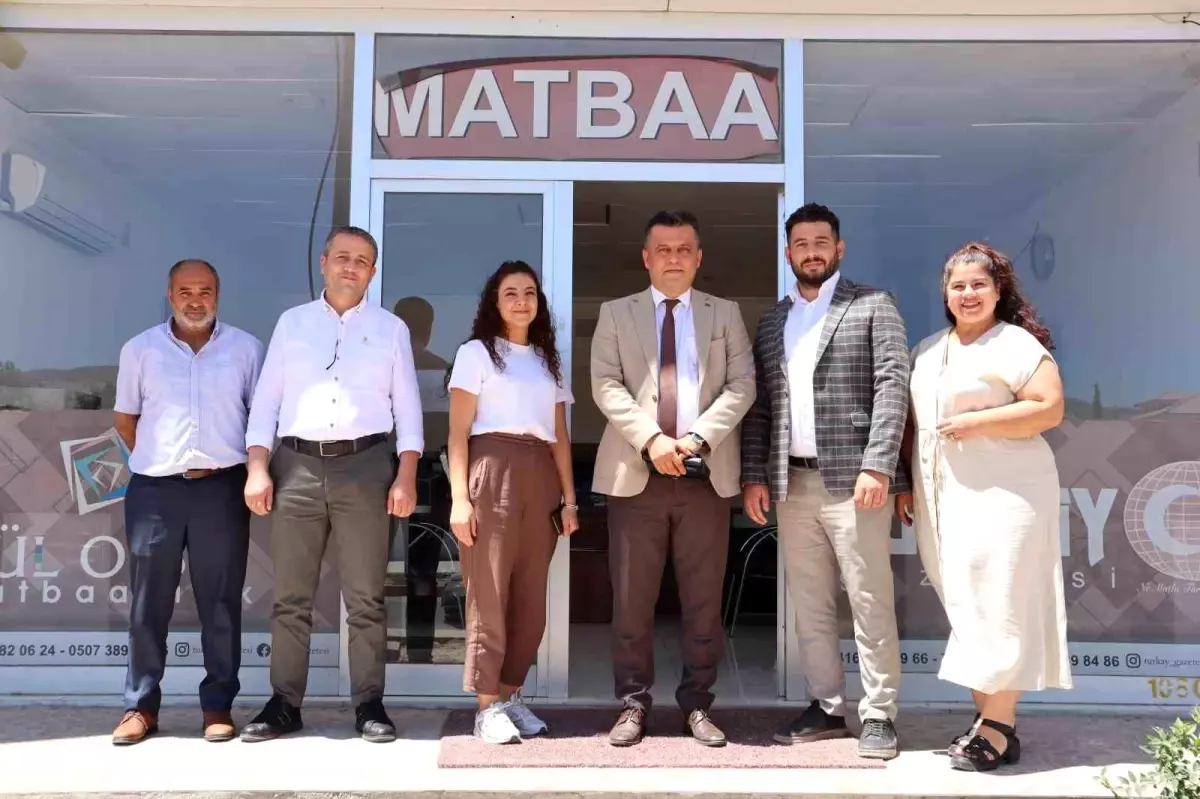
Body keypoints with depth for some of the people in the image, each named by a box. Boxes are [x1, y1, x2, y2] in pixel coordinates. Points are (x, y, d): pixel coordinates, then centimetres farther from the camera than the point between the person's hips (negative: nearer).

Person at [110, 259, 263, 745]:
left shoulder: (245, 348, 4)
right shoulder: (140, 350, 6)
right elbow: (125, 418, 14)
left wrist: (253, 471, 3)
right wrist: (159, 458, 7)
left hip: (222, 488, -1)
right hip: (154, 489, 1)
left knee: (220, 602, 4)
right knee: (148, 602, 5)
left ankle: (218, 705, 14)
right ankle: (141, 706, 16)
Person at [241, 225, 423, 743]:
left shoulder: (391, 329, 10)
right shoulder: (291, 323, 13)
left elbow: (407, 406, 6)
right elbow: (266, 399, 9)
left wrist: (406, 475, -5)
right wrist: (258, 468, -1)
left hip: (365, 466, -1)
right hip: (296, 465, 1)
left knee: (365, 597, 2)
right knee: (290, 596, 4)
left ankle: (369, 704, 8)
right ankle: (284, 704, 12)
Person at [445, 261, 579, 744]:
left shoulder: (549, 360, 20)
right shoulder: (476, 353, 5)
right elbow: (458, 432, -2)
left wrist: (569, 498, 9)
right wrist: (460, 498, -11)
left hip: (541, 481, 5)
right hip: (492, 473, -5)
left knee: (530, 596, 5)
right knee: (489, 591, -4)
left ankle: (510, 695, 15)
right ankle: (487, 706, 2)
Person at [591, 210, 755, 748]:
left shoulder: (726, 314, 12)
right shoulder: (616, 314, 10)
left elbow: (741, 385, 2)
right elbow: (606, 385, -1)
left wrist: (697, 437, -12)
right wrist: (650, 439, -15)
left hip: (706, 472, 1)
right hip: (635, 472, 0)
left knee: (704, 598, 5)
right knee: (632, 598, 2)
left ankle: (697, 703, 16)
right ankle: (633, 703, 13)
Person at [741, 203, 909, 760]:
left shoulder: (873, 306, 3)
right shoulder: (772, 322, 17)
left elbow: (893, 386, -7)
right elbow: (759, 405, 15)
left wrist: (877, 465, -16)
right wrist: (754, 475, 6)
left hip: (852, 479, -5)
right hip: (792, 483, 5)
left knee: (870, 603, -2)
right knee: (810, 606, 10)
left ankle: (878, 715, 7)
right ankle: (827, 707, 20)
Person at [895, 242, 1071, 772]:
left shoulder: (1017, 343, -4)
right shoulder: (927, 351, 16)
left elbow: (1051, 409, -13)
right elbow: (913, 421, 20)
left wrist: (977, 422, -18)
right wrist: (906, 485, 14)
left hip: (1002, 494, -6)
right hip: (942, 499, 7)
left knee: (996, 607, -5)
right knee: (964, 608, 8)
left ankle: (999, 730, 1)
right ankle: (984, 715, 16)